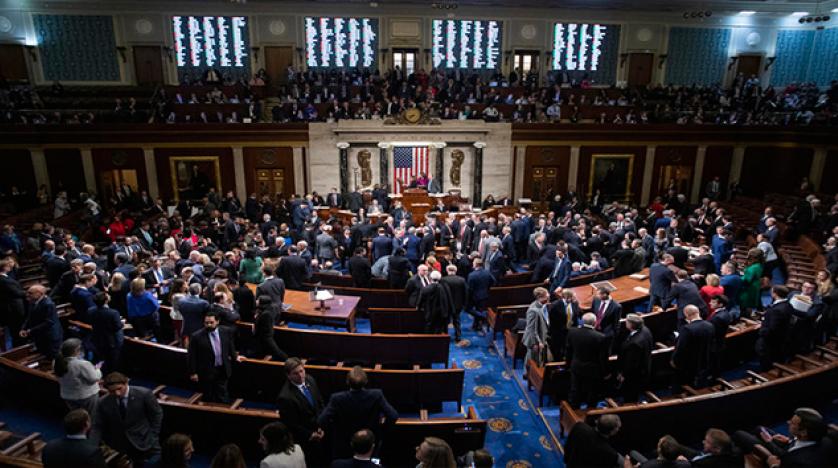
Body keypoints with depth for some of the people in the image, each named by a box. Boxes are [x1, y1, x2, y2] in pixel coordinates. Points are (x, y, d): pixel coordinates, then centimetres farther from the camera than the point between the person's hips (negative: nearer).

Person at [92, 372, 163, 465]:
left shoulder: (144, 394, -13)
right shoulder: (102, 403, -5)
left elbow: (157, 414, -2)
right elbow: (98, 427, 2)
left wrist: (152, 436, -4)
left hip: (144, 442, -2)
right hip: (118, 446, 2)